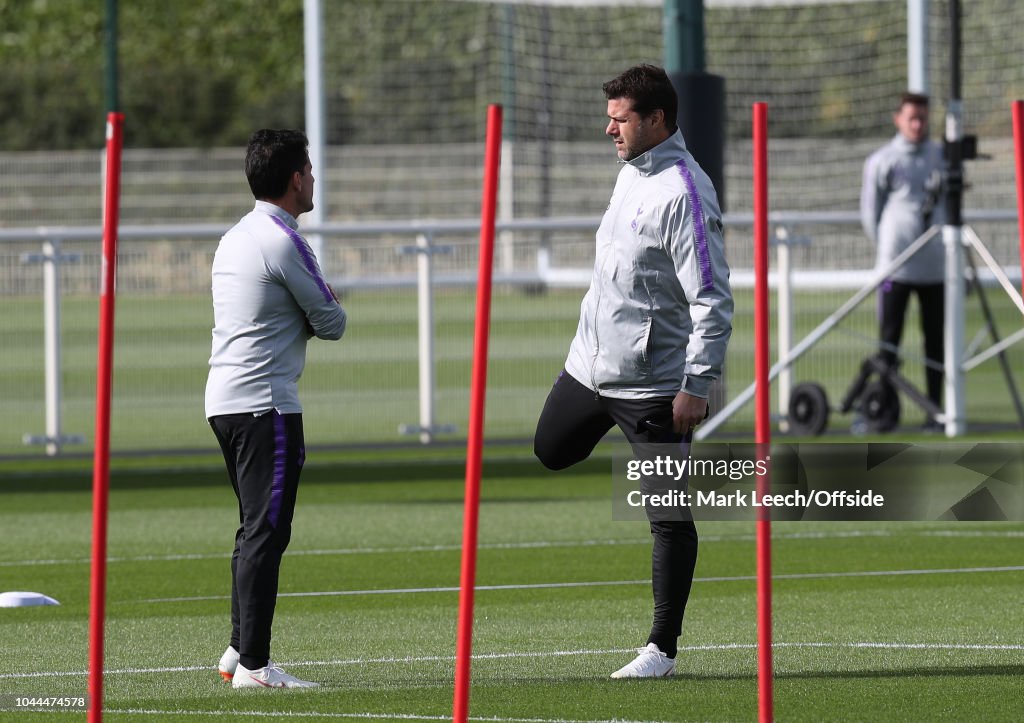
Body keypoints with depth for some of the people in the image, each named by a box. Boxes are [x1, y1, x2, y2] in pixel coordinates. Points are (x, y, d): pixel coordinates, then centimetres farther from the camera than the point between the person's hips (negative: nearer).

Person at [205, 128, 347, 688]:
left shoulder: (235, 238, 15)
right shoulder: (283, 242, -12)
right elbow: (332, 323, -6)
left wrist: (311, 309, 9)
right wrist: (322, 313, 16)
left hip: (223, 399, 9)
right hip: (265, 404, -9)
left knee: (256, 529, 17)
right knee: (265, 532, -8)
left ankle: (239, 651, 20)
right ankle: (253, 664, -10)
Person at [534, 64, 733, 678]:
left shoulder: (684, 192, -19)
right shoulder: (631, 173, 9)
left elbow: (712, 300, -21)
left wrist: (697, 386, -24)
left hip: (650, 382, -9)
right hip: (590, 365, 9)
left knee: (668, 516, -2)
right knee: (551, 453, 26)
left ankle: (663, 649, 3)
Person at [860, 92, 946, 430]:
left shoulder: (942, 157, 12)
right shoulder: (882, 161, 2)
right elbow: (870, 212, 6)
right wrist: (887, 246, 2)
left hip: (936, 265, 3)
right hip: (895, 266, -3)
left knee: (936, 338, 4)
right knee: (889, 338, -3)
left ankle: (935, 408, 9)